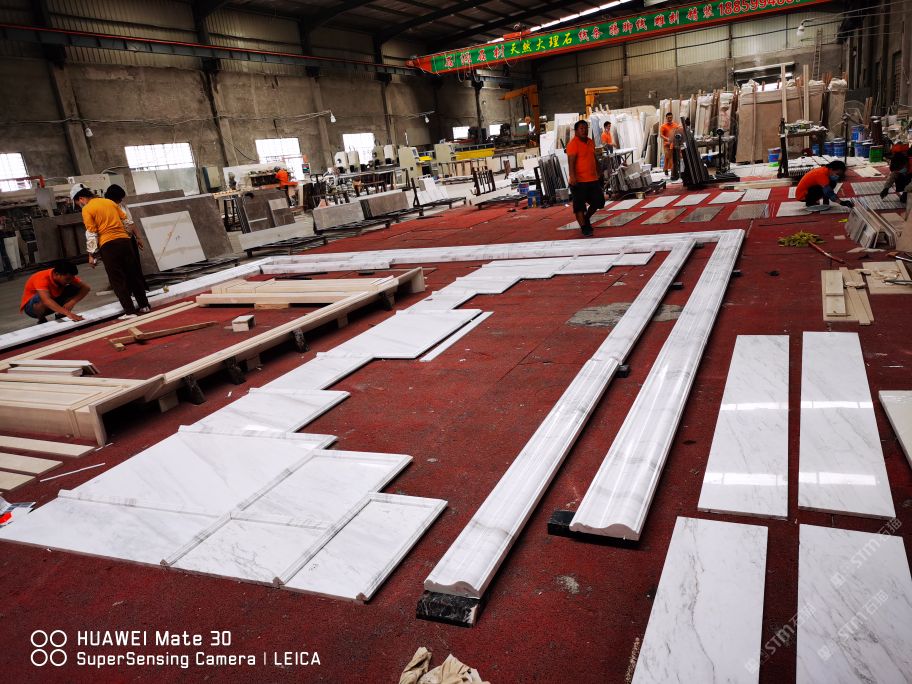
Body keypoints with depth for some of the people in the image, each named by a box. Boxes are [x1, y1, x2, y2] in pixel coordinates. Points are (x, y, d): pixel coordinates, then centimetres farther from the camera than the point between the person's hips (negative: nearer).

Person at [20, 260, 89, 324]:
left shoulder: (68, 276, -19)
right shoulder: (42, 279, -35)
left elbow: (85, 288, -20)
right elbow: (46, 300, -50)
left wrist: (72, 302, -36)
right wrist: (68, 313, -62)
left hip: (53, 303, 5)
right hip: (31, 306, -5)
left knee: (75, 289, -16)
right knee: (41, 298, -39)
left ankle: (60, 315, 2)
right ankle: (41, 321, -10)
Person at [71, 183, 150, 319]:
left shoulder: (87, 209, -2)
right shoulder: (110, 202, 16)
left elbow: (91, 234, -6)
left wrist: (91, 255, -1)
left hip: (108, 245, -6)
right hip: (124, 240, 6)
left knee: (117, 280, -1)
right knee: (134, 274, 12)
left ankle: (130, 311, -4)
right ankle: (144, 305, 14)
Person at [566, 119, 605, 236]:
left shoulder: (590, 142, 14)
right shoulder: (573, 143, -12)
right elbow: (571, 161, -20)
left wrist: (597, 173, 23)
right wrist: (572, 177, -29)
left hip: (593, 179, 8)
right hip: (579, 181, -8)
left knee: (599, 201, 11)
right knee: (579, 205, -1)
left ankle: (586, 218, 30)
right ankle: (584, 227, 9)